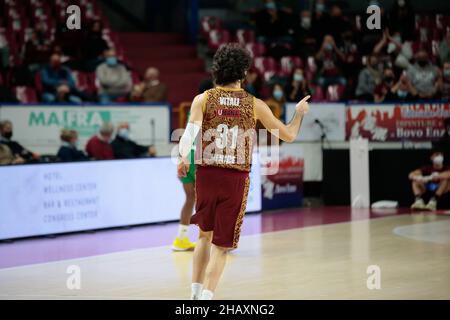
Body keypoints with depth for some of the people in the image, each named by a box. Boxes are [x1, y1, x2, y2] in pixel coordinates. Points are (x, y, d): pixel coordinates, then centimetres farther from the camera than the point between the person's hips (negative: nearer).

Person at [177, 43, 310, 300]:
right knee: (221, 247, 3)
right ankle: (206, 297, -10)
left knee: (205, 235, 23)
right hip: (236, 180, -2)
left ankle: (196, 292, 21)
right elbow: (289, 135, 8)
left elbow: (190, 133, -16)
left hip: (206, 175, 2)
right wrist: (300, 112, 25)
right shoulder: (255, 105, 0)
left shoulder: (203, 100, 0)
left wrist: (183, 160, -4)